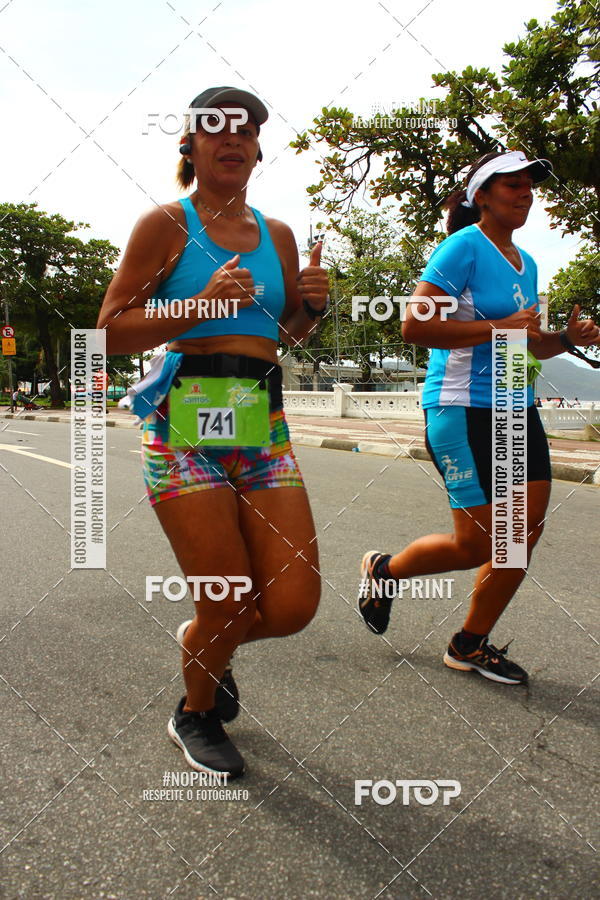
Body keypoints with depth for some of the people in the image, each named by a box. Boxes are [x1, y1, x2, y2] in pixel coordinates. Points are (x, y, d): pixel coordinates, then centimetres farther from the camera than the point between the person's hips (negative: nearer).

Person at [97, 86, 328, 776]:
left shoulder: (276, 234, 16)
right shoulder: (166, 224, 2)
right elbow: (111, 332, -3)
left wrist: (310, 306, 5)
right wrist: (201, 304, -15)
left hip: (264, 427, 5)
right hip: (185, 423, -5)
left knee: (293, 604, -1)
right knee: (227, 606, -3)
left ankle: (203, 645, 35)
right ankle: (195, 715, 31)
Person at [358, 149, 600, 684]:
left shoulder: (526, 263, 17)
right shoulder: (465, 246, -8)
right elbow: (415, 326, -19)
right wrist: (499, 327, -20)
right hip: (464, 411, -8)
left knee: (525, 533, 3)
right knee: (477, 546, -6)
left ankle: (471, 645, 19)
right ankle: (382, 569, 22)